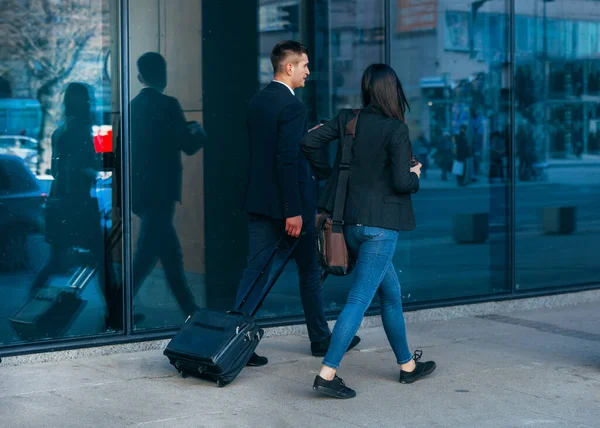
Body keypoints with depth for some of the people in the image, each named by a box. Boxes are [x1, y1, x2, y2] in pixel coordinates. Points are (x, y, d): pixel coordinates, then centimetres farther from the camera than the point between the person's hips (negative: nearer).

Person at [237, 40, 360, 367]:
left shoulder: (256, 102, 9)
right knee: (309, 270, 10)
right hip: (288, 203, -7)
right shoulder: (292, 105, -17)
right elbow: (287, 160, -22)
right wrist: (294, 211, -21)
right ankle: (320, 338, 24)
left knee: (254, 270, 4)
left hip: (258, 200, 7)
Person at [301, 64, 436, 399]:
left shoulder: (348, 119, 3)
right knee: (360, 299, -6)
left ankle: (407, 364, 32)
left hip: (350, 220, 7)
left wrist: (328, 172, 14)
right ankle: (328, 373, -10)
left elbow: (310, 142, 2)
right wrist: (415, 177, 4)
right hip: (380, 224, -7)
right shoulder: (396, 129, -13)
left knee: (392, 292, 20)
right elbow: (401, 182, -17)